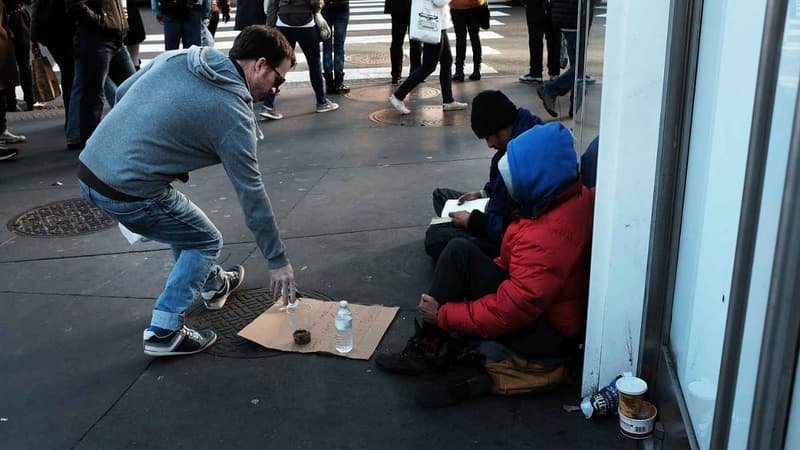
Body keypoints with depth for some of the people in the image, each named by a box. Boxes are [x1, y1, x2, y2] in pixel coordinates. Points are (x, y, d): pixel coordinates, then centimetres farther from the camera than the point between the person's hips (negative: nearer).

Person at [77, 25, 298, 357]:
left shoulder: (174, 57, 6)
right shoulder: (233, 113, -13)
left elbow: (121, 92, 18)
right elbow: (252, 195, -9)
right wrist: (277, 261, 1)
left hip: (89, 167, 8)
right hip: (126, 193, -8)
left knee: (182, 219, 29)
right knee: (206, 241, 13)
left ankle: (213, 285, 49)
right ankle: (164, 332, 11)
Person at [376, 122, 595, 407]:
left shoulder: (546, 238, -33)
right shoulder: (575, 194, -4)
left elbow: (509, 311, -28)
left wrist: (443, 315, -17)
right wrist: (492, 268, 9)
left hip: (547, 334, -10)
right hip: (547, 305, 10)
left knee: (460, 255, -19)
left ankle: (428, 349, -5)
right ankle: (427, 346, 10)